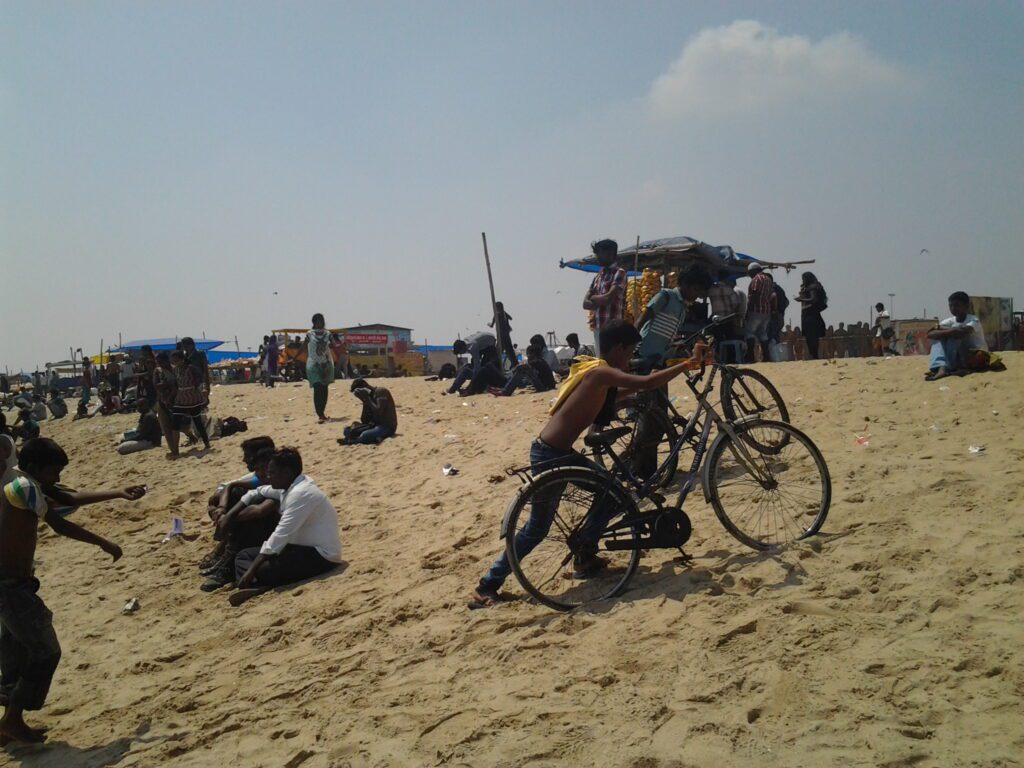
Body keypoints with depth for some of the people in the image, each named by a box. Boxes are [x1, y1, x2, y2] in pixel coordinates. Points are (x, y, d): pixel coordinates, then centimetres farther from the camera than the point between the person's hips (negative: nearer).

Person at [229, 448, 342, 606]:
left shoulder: (301, 493, -22)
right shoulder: (289, 487, 8)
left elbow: (281, 535, -26)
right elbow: (257, 493, 24)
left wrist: (252, 570, -24)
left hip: (321, 555, -11)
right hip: (304, 547, 11)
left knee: (261, 570, -30)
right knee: (244, 555, 1)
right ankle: (253, 587, -23)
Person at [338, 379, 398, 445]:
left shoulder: (381, 392, -10)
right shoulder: (369, 396, 12)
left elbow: (378, 412, -23)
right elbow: (365, 420, 7)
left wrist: (367, 399, -15)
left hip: (387, 427, -9)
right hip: (375, 425, 9)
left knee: (364, 435, -35)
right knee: (348, 431, -1)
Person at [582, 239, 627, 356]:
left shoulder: (619, 273, -4)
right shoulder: (597, 277, 17)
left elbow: (609, 298, -16)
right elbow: (586, 303, 11)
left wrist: (594, 297, 3)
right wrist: (600, 301, -8)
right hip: (597, 327, 7)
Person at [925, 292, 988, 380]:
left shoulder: (973, 320, -13)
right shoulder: (950, 321, 2)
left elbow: (962, 332, -36)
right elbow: (930, 333, -13)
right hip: (959, 359, 6)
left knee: (954, 336, -25)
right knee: (938, 336, -12)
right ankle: (941, 368, -34)